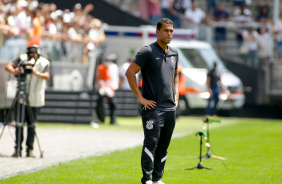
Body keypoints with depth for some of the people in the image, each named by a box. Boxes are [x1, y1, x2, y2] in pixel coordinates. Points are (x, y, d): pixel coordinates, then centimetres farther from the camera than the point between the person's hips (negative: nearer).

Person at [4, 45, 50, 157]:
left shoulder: (44, 63, -7)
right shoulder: (22, 59, -4)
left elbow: (46, 76, -23)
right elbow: (8, 66, -13)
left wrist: (36, 73, -42)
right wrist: (14, 71, -35)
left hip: (35, 100, -1)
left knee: (31, 125, 0)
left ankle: (30, 149, 7)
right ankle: (18, 149, 0)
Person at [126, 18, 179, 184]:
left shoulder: (174, 53, 14)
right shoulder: (148, 52, -8)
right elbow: (130, 72, -12)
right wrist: (140, 98, -13)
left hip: (171, 108, 7)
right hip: (153, 107, -7)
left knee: (164, 146, 8)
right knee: (151, 142, -13)